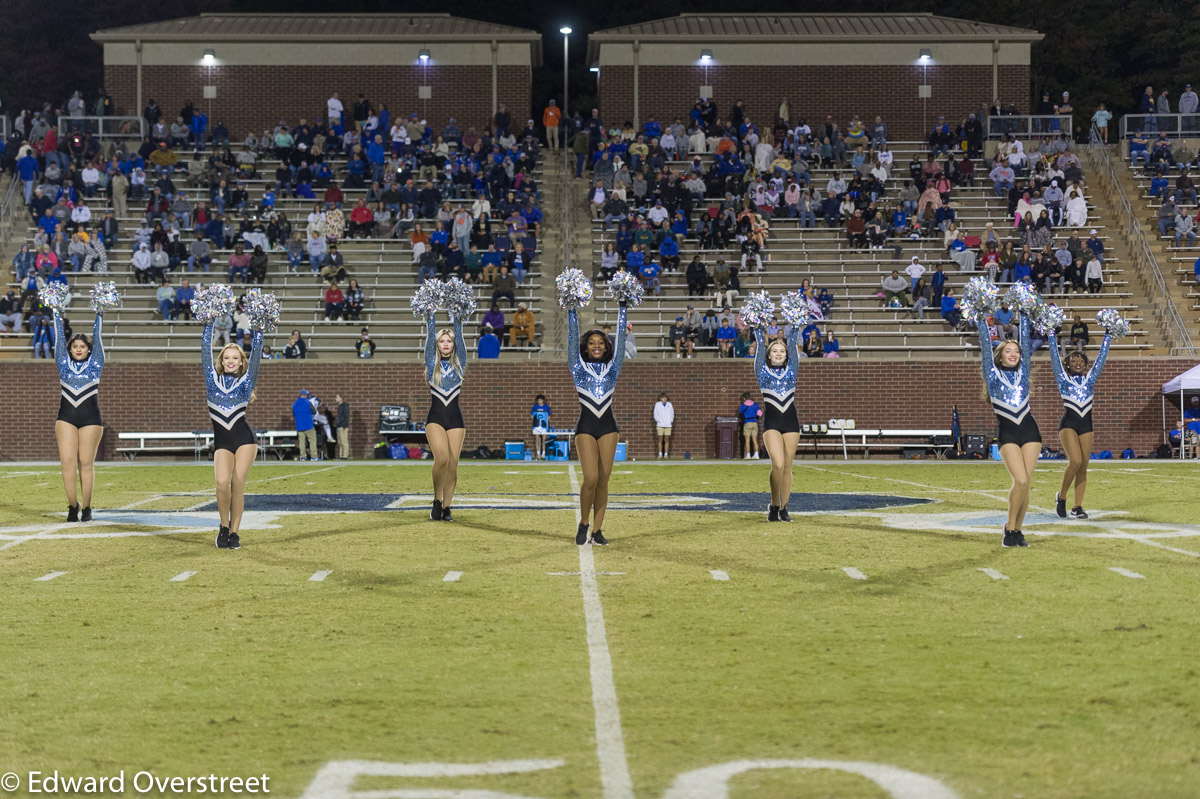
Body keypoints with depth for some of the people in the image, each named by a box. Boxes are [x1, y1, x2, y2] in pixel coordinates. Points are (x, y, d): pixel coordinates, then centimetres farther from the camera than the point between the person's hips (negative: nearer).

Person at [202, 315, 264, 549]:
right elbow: (205, 351, 9)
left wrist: (258, 328, 3)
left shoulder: (246, 381, 8)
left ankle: (234, 532, 6)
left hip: (244, 438, 0)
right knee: (222, 482, -18)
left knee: (238, 486, -5)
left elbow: (256, 353, 4)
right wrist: (208, 325, 8)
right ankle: (224, 527, 3)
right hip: (221, 441, 0)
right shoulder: (213, 379, 11)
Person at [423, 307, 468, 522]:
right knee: (442, 458, -21)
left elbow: (459, 337, 4)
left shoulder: (459, 364, 10)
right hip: (436, 417, -2)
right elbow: (429, 337, 2)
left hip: (455, 418, 2)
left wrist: (457, 319, 3)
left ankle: (446, 507, 3)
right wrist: (430, 317, 1)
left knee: (453, 463, -4)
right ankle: (437, 500, -3)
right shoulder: (432, 364, 8)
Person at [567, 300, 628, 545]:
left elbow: (620, 337, 7)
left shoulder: (612, 367, 10)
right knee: (591, 478, -13)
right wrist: (572, 309, -1)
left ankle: (597, 530, 6)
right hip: (586, 426, -2)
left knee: (603, 479, 1)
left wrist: (622, 307, 5)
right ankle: (583, 523, 8)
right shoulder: (578, 366, 5)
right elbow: (572, 336, 1)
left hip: (608, 426, 2)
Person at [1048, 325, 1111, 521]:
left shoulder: (1090, 378, 14)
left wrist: (1108, 336, 14)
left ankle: (1077, 507, 1)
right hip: (1068, 423, -4)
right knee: (1075, 461, -20)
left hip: (1086, 425, 4)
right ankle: (1061, 496, -1)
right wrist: (1053, 335, 1)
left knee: (1083, 467, 0)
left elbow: (1102, 356, 16)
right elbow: (1055, 356, 3)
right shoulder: (1063, 378, 6)